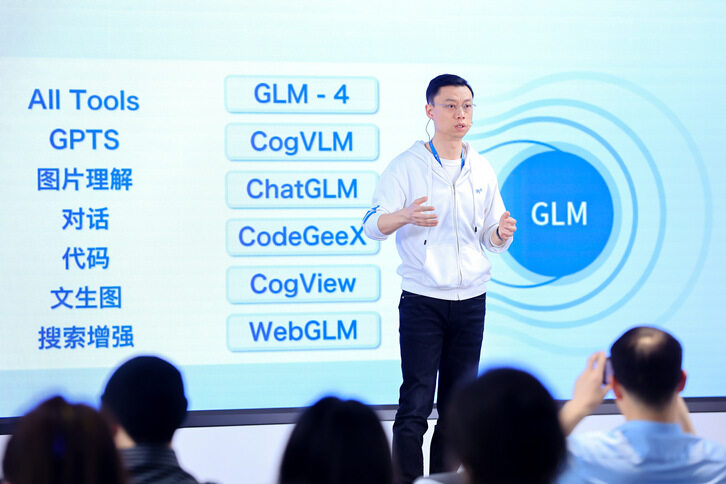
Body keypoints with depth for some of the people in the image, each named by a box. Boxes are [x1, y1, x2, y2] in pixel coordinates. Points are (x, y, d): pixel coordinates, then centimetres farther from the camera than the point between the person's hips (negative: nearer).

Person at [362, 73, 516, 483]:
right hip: (422, 300, -4)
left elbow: (491, 240, 15)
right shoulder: (407, 166, -2)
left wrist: (502, 233, -9)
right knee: (416, 404, -9)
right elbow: (372, 226, -8)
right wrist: (405, 215, -29)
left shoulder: (482, 171, 11)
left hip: (471, 301, 4)